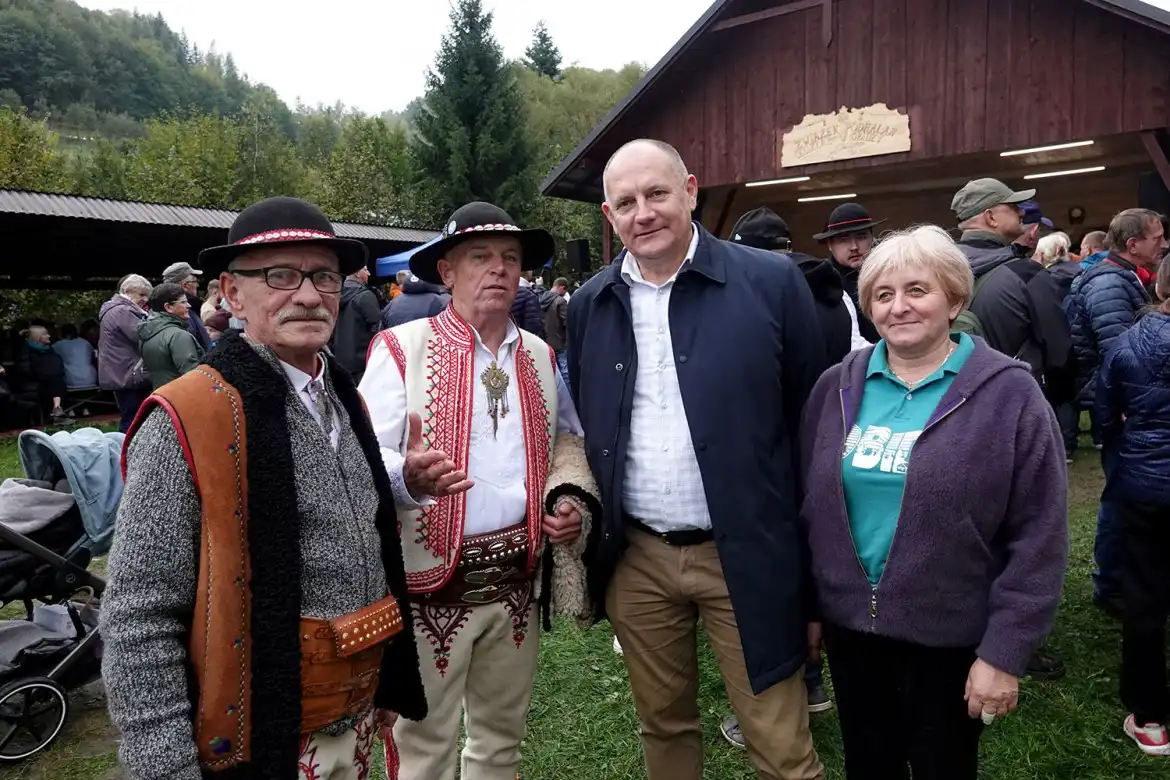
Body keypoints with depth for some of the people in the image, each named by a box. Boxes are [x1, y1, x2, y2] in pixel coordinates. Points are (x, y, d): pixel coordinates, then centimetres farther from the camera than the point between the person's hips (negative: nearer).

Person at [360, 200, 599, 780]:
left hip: (516, 581, 5)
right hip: (431, 584, -4)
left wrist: (571, 497, 0)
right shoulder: (402, 349, -8)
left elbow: (568, 440, 18)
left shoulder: (541, 357, 9)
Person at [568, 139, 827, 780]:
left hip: (746, 554, -3)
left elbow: (812, 420, -4)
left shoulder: (771, 282, -8)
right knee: (663, 725, 20)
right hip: (635, 559, 4)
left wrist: (819, 552, -2)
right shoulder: (590, 304, 4)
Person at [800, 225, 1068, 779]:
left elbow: (1037, 538, -11)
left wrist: (1005, 651, -13)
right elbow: (808, 506, 5)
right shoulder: (837, 387, -1)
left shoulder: (1008, 393, -11)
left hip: (951, 637, -3)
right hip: (849, 624, 3)